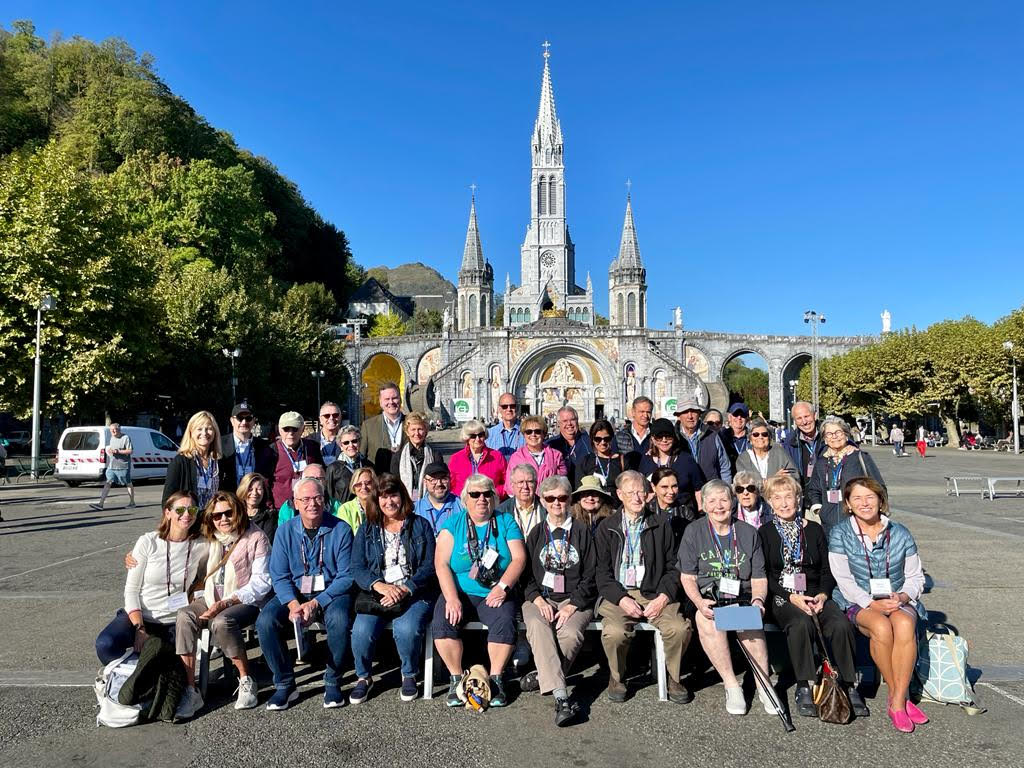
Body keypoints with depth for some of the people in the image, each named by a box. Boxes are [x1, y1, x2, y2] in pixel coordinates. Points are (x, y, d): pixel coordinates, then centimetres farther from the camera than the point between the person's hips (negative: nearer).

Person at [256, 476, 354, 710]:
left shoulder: (340, 530, -7)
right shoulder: (285, 531, 1)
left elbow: (346, 576, -9)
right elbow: (279, 576, -2)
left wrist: (316, 603, -20)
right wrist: (294, 604, -20)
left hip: (331, 592, -2)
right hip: (294, 593, 3)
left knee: (339, 619, -33)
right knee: (265, 621, -23)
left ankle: (333, 682, -8)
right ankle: (285, 684, -4)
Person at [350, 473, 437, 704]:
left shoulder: (420, 525, 9)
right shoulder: (367, 529, 14)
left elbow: (429, 566, 1)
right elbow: (357, 568, 4)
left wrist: (406, 589, -14)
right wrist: (380, 586, -16)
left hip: (415, 593, -2)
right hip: (377, 593, 2)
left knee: (407, 629, -31)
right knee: (362, 631, -26)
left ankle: (409, 675, 0)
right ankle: (363, 677, 5)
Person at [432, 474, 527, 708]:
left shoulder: (506, 522, 8)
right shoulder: (454, 524, 7)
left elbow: (519, 558, -1)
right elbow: (441, 563, -3)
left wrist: (502, 587, -16)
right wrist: (451, 598, -16)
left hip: (494, 595, 0)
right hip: (459, 593, 1)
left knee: (505, 622, -29)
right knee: (442, 623, -26)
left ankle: (496, 679, -9)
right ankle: (456, 678, -6)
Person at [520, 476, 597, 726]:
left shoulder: (582, 532, 11)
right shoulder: (536, 533, 17)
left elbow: (590, 576, 4)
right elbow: (526, 575, 11)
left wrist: (572, 606, -9)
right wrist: (539, 601, -7)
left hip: (576, 600, -1)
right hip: (540, 598, 1)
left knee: (571, 633, -33)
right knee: (537, 627, -32)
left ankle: (542, 676, -13)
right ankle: (561, 696, -38)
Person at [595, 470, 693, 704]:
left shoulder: (661, 524, 12)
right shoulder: (607, 528, 9)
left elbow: (673, 567, 9)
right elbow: (602, 572, 4)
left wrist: (663, 597, -8)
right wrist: (622, 598, -12)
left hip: (654, 594, 1)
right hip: (618, 594, -1)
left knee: (680, 628, -26)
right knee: (615, 632, -30)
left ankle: (674, 677, 3)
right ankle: (617, 677, 1)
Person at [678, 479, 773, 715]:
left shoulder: (749, 533, 12)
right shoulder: (693, 532, 8)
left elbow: (759, 578, 11)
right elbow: (688, 577, 5)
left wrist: (757, 600, -11)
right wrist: (699, 602, -14)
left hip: (742, 598, 1)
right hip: (706, 598, -1)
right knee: (707, 622, -33)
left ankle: (763, 685, -21)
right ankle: (731, 686, -23)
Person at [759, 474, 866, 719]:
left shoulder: (814, 530, 13)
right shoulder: (765, 533, 6)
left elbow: (828, 570, 12)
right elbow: (763, 576, -1)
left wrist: (823, 595, -8)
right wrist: (791, 597, -14)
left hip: (816, 595, 3)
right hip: (781, 598, -2)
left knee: (841, 624, -27)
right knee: (801, 624, -34)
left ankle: (850, 686, -15)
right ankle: (805, 687, -24)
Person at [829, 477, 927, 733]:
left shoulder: (899, 533, 7)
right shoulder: (840, 534, -1)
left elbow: (916, 576, 9)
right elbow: (844, 580, -6)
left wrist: (903, 597, -11)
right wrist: (872, 603, -19)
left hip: (898, 600, 2)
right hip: (858, 603, -2)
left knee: (904, 625, -32)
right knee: (881, 628, -34)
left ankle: (897, 702, -23)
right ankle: (899, 696, -14)